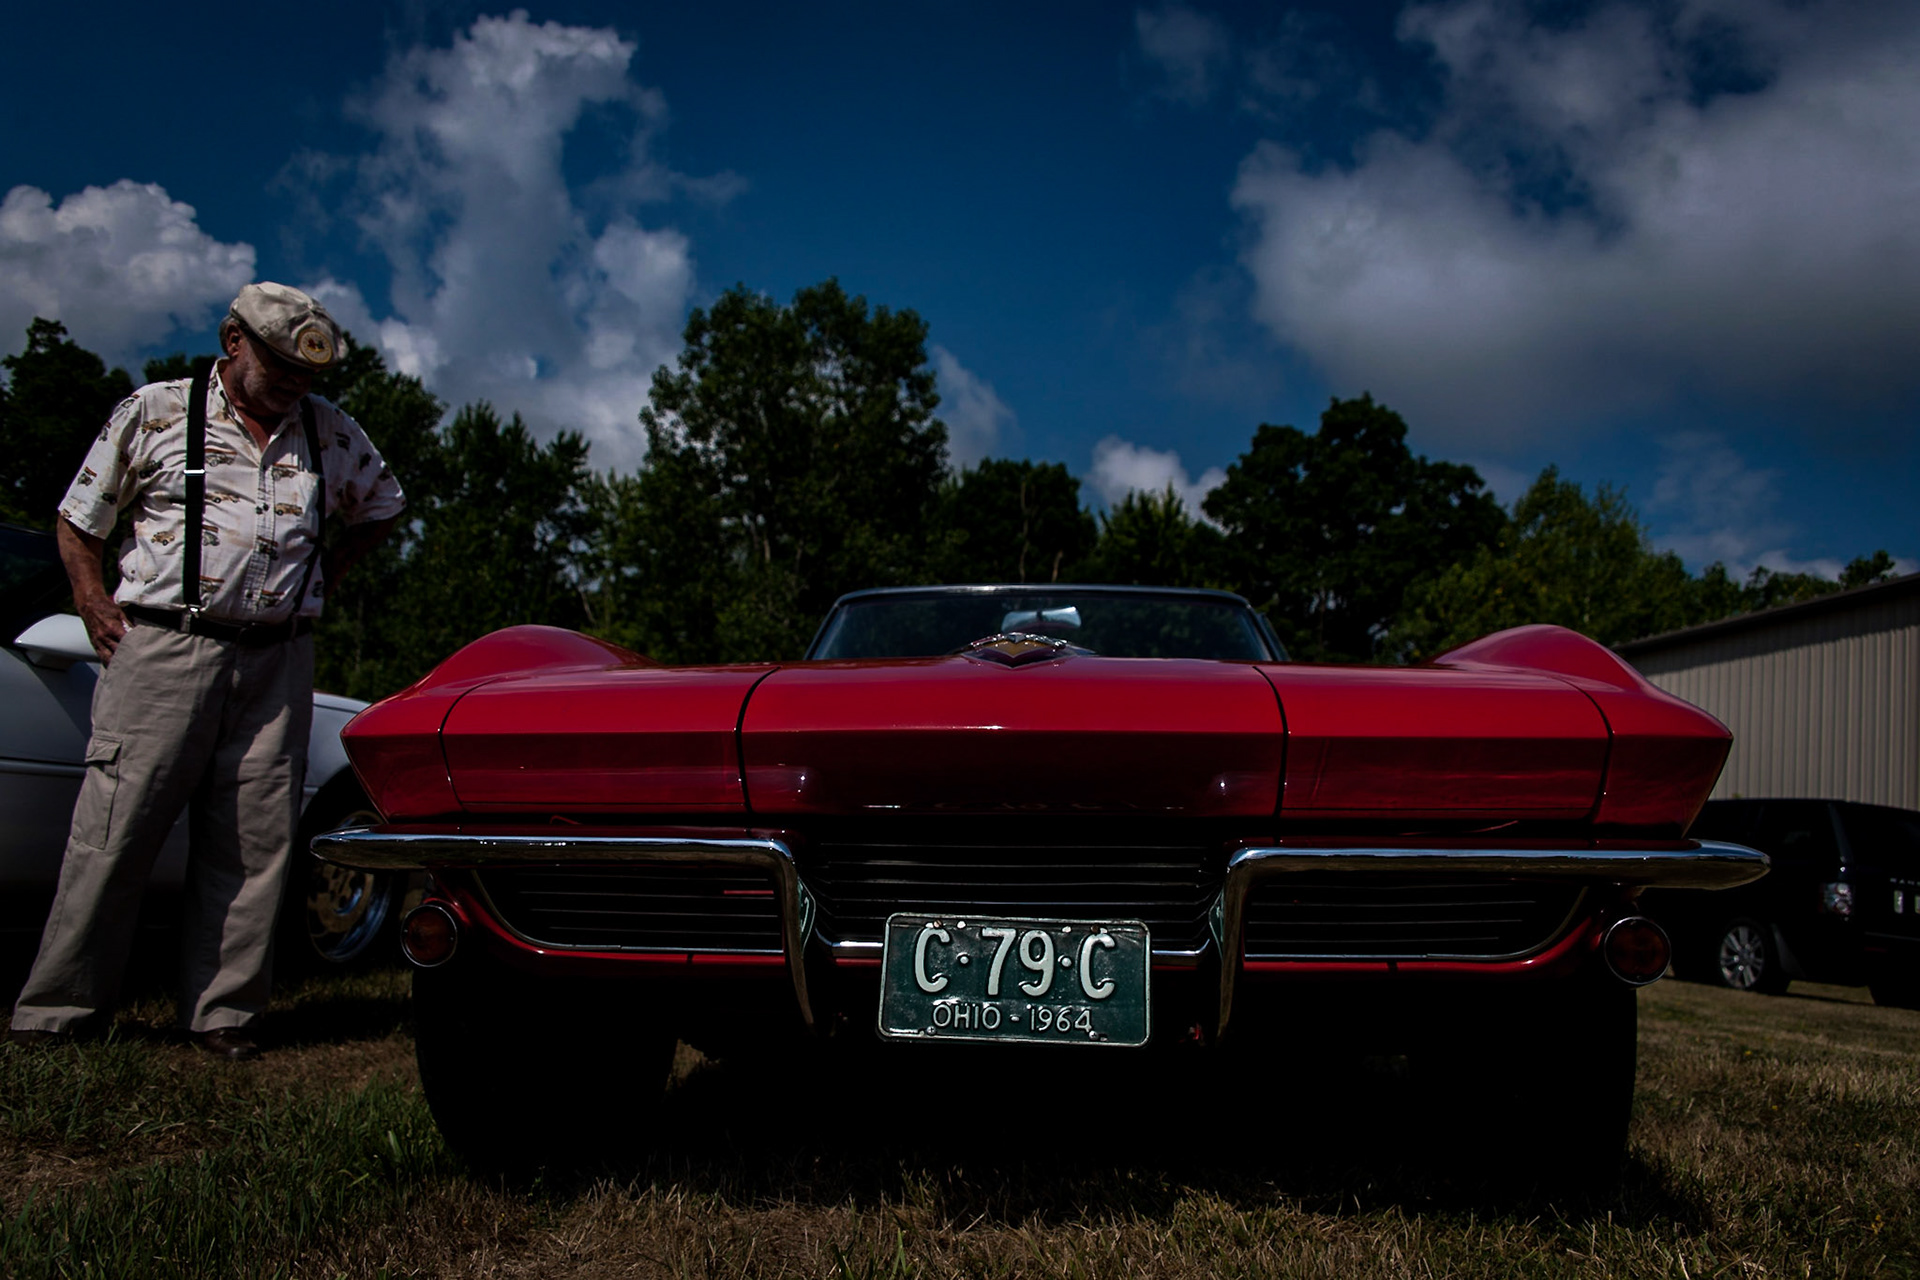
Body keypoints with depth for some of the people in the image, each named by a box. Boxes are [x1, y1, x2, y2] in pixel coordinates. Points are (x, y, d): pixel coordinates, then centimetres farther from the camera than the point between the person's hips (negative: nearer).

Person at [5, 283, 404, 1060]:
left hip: (276, 661, 3)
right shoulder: (154, 412, 6)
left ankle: (223, 1013, 11)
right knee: (114, 833, -4)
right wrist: (93, 597, -3)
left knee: (254, 844, 2)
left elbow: (383, 506, 29)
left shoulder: (328, 432, 14)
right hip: (164, 648, -3)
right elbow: (77, 520, 11)